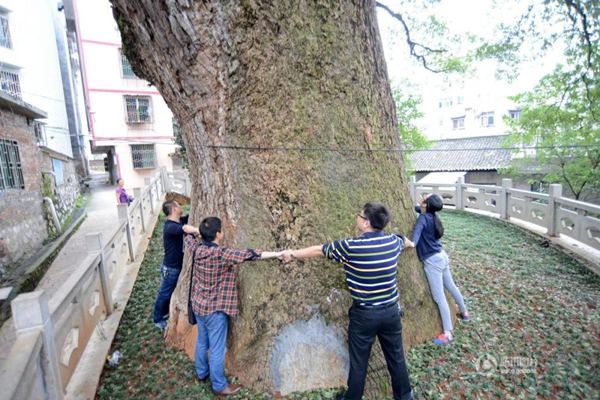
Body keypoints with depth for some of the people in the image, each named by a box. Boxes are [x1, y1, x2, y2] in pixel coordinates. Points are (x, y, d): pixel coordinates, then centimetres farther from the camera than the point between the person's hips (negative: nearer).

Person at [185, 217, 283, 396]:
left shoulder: (196, 249, -7)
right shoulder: (221, 254, -28)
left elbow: (188, 237, 15)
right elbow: (248, 255, -29)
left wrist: (201, 230, 35)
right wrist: (277, 254, -27)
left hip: (198, 305, 8)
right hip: (215, 309, -8)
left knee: (202, 341, 26)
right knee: (217, 349, 9)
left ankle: (202, 373, 47)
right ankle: (219, 386, 26)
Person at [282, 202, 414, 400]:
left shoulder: (351, 246, -20)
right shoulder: (393, 241, -6)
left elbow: (318, 250, -8)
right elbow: (405, 240, 20)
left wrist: (292, 254, 7)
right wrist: (407, 242, 46)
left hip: (364, 314, -4)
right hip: (391, 311, 5)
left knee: (358, 361, 15)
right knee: (396, 356, 23)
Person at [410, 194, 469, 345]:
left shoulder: (423, 217, -20)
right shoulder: (432, 216, 5)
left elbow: (418, 229, -38)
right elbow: (417, 208, 21)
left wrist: (413, 242, -49)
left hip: (432, 261, -9)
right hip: (441, 256, 9)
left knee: (439, 297, -2)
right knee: (451, 286, 27)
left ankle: (447, 333, 6)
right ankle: (464, 312, 48)